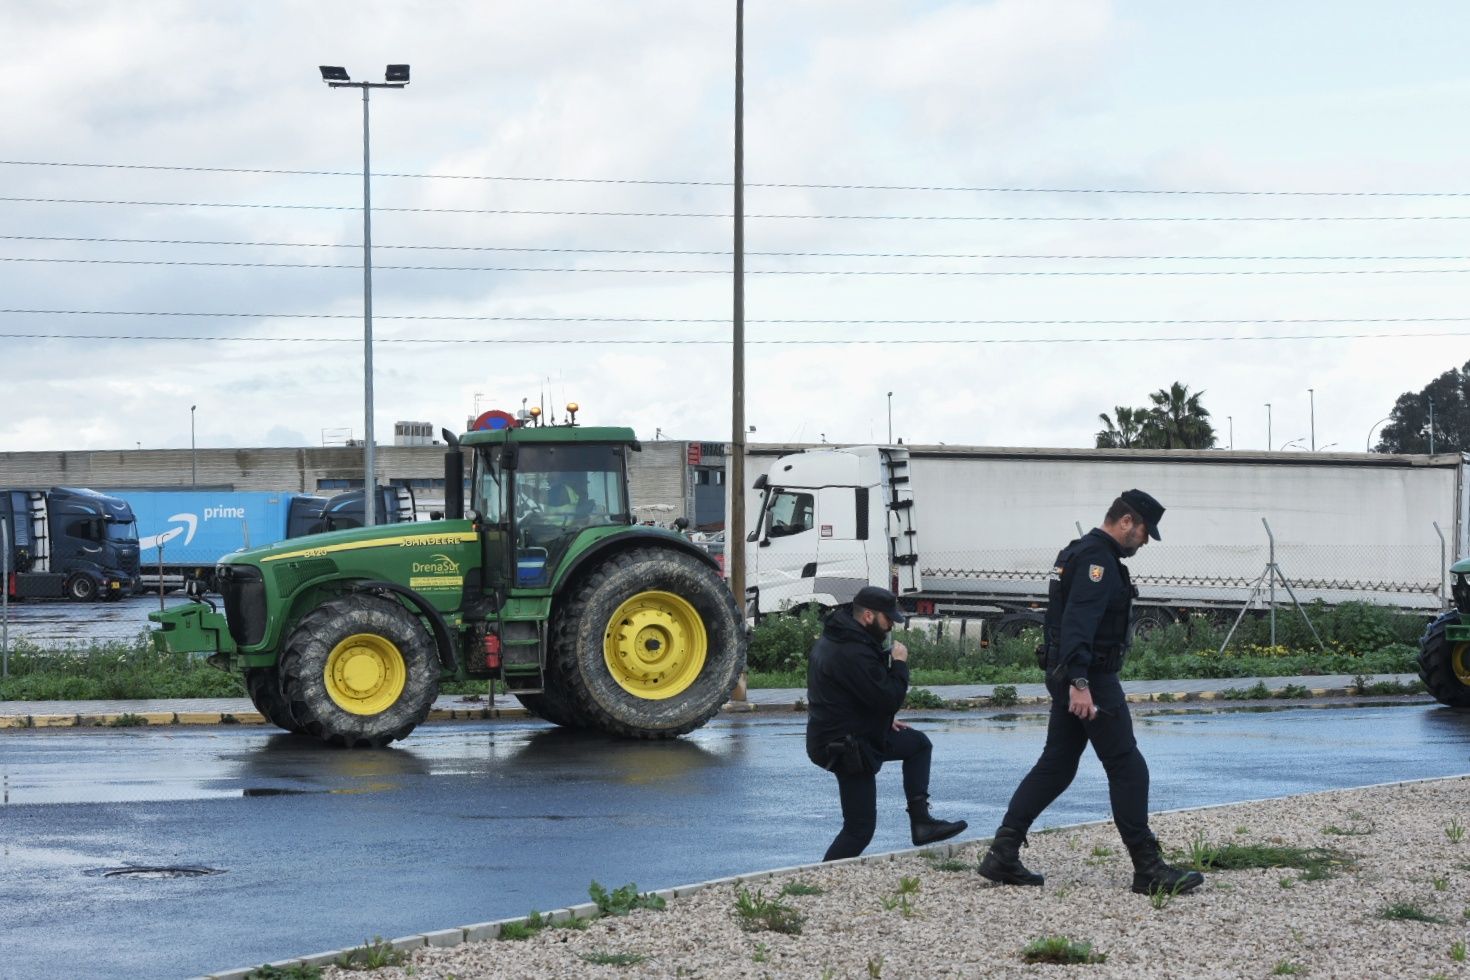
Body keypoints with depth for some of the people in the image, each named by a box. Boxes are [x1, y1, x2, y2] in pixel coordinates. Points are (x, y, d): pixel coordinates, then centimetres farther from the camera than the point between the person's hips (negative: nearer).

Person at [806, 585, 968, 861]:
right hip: (847, 748, -11)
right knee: (860, 828, -6)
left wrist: (885, 719, 14)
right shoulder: (852, 654, -27)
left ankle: (920, 820, 17)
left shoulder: (834, 639, 7)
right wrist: (899, 664, -10)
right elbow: (889, 699, -24)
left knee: (919, 743, 22)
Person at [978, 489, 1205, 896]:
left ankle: (1002, 855, 7)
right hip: (1091, 679, -10)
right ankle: (1148, 869, -2)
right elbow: (1078, 622, -26)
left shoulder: (1079, 553, 18)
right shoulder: (1098, 559, -15)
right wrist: (1079, 683, -33)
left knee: (1055, 766, 11)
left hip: (1070, 677, 10)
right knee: (1127, 767, -5)